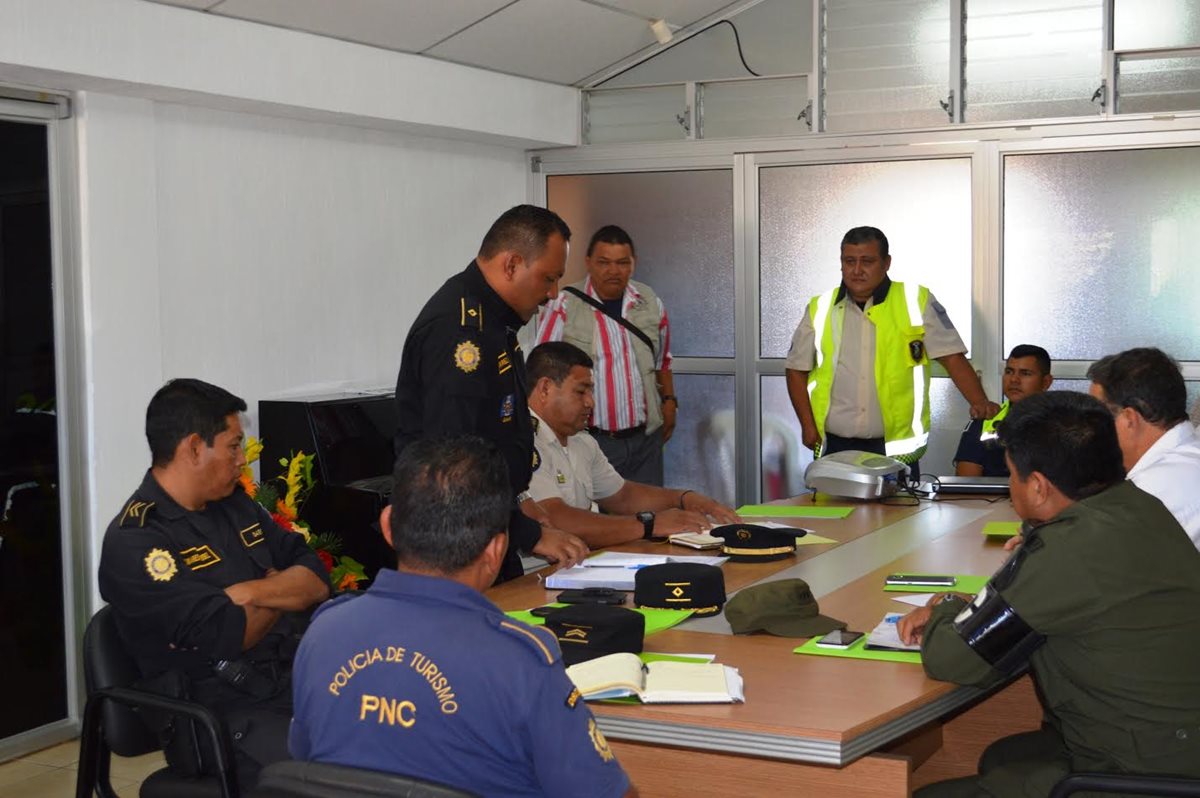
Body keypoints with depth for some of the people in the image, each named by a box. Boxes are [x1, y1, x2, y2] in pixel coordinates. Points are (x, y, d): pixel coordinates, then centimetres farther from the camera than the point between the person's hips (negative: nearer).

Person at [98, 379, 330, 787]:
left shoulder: (235, 503, 16)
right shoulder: (134, 543, -9)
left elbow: (318, 581, 11)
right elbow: (225, 636, -17)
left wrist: (252, 592, -9)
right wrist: (284, 595, 2)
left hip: (295, 679, 7)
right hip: (218, 713, -7)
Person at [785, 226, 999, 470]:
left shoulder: (916, 302, 0)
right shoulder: (820, 309, 6)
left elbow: (953, 358, -3)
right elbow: (797, 369, 12)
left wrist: (980, 403, -17)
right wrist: (808, 426, 3)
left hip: (896, 448, -2)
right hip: (834, 448, 2)